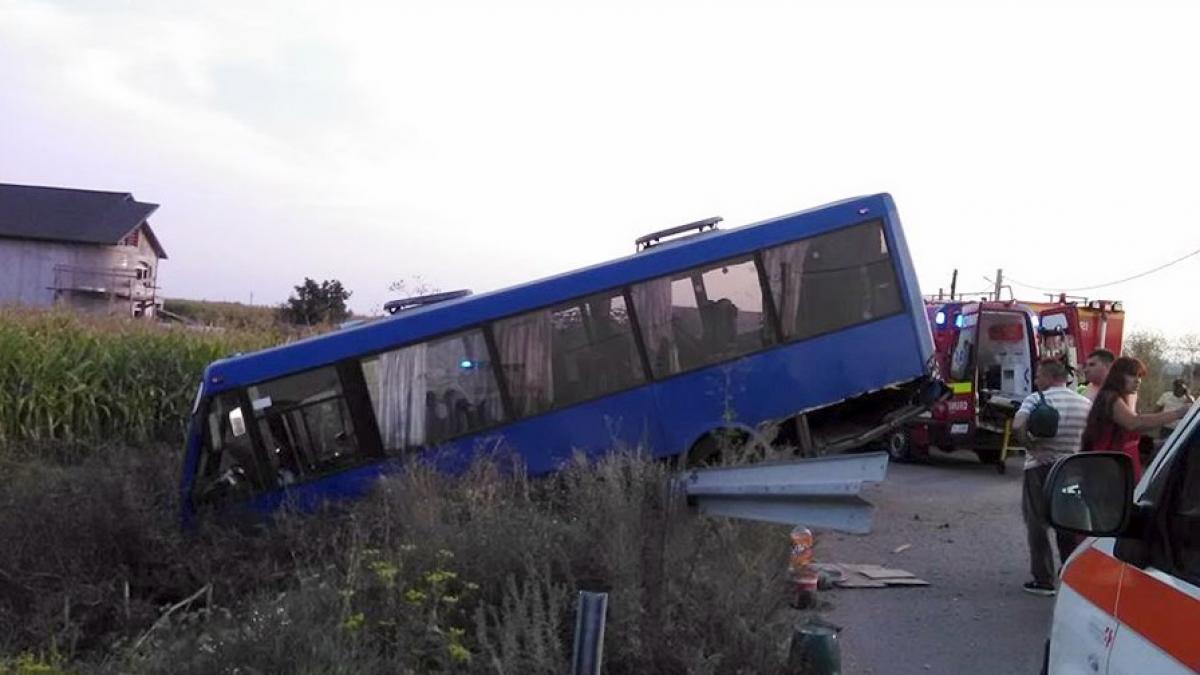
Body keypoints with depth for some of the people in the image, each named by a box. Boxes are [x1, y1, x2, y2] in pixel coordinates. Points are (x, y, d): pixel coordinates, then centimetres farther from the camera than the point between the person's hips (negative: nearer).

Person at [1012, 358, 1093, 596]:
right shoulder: (1085, 404, 6)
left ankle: (1043, 581, 4)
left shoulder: (1036, 399, -10)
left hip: (1040, 468, -5)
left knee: (1037, 525, 4)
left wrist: (1029, 446, -14)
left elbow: (1018, 426, -26)